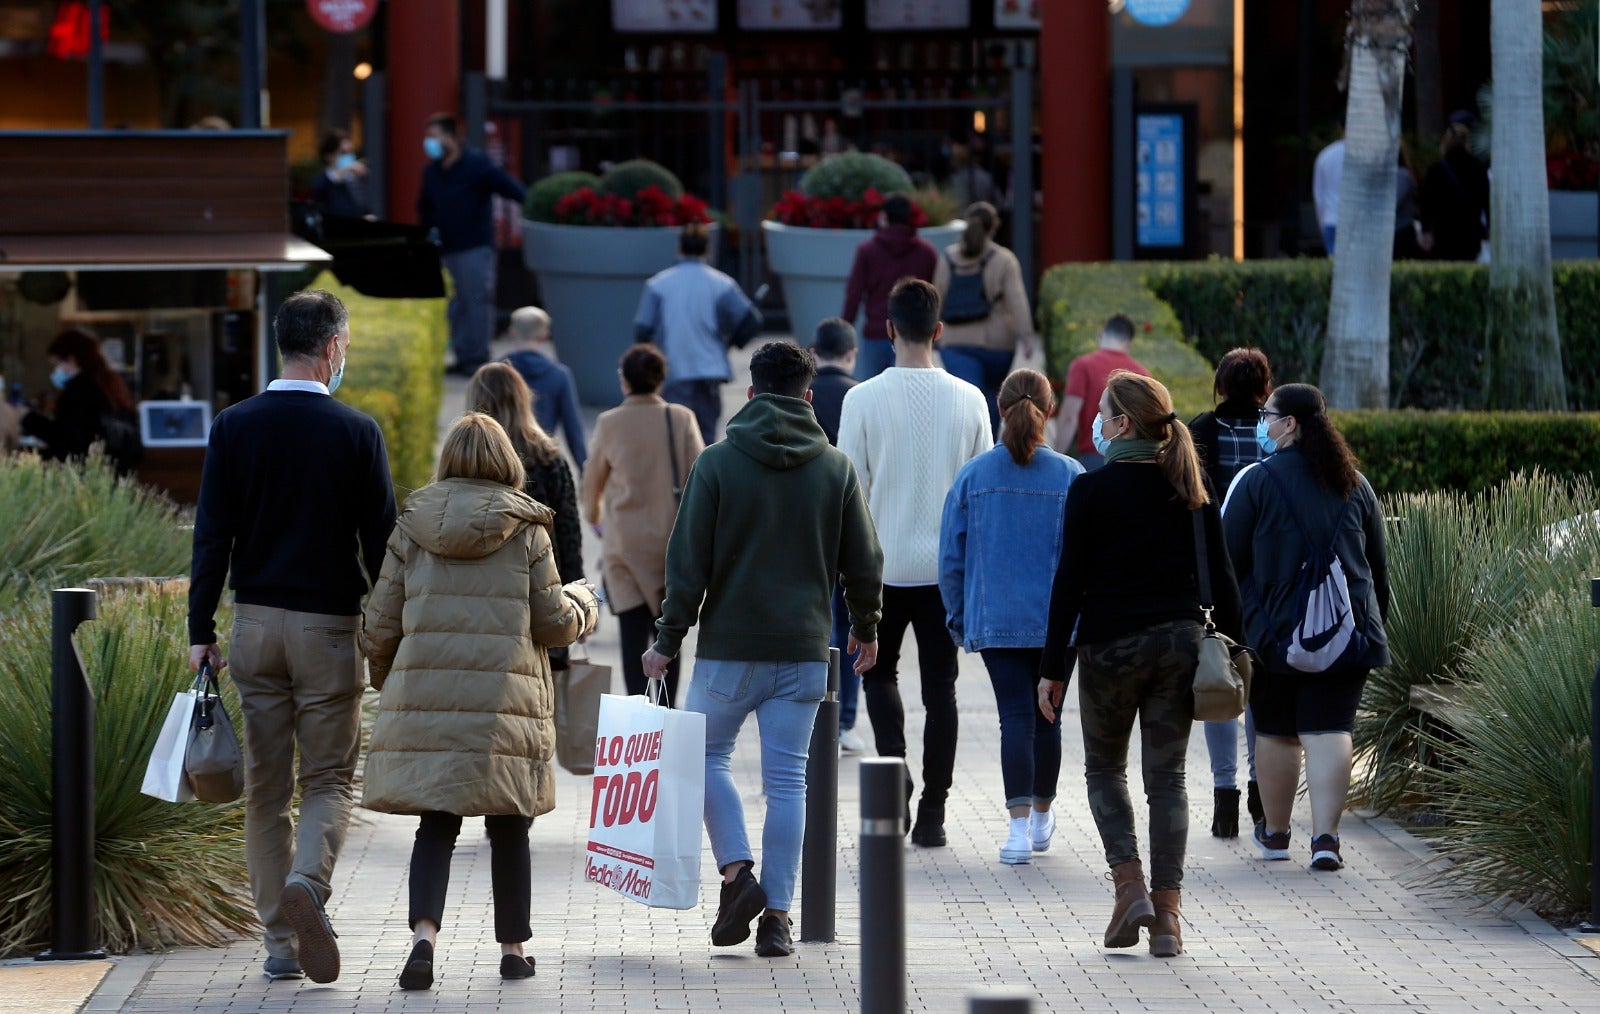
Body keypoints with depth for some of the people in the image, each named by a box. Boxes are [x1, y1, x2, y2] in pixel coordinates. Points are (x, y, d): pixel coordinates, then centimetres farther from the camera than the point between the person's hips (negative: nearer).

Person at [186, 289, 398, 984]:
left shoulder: (235, 426, 1)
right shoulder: (356, 432, -5)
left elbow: (211, 536, 0)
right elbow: (381, 541, -3)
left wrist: (201, 630, 4)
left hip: (256, 621, 2)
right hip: (329, 626, -2)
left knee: (265, 789, 8)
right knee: (329, 778, 5)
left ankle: (280, 945, 8)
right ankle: (308, 882, -24)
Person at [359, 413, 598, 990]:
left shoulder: (412, 527, 5)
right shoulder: (525, 530, 0)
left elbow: (380, 623, 7)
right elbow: (554, 622, 4)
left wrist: (384, 678, 27)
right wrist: (582, 604, 26)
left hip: (425, 696, 1)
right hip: (505, 697, -1)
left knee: (435, 825, 5)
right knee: (508, 829, 12)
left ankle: (424, 933, -17)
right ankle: (512, 948, 20)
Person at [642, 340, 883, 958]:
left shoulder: (718, 463, -5)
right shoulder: (836, 468, 2)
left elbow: (688, 562, -6)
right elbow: (864, 563, 7)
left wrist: (669, 640, 1)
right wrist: (866, 629, 23)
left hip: (729, 648, -2)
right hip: (804, 651, 2)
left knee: (709, 755, 15)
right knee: (786, 779, 4)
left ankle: (737, 872, -2)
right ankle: (776, 915, 2)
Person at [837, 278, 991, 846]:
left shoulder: (864, 399, -9)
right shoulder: (968, 400, -3)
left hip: (883, 564, -1)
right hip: (948, 565, 1)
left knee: (880, 671, 17)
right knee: (940, 686, 7)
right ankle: (932, 813, 6)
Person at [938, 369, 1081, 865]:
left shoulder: (973, 475, -2)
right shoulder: (1070, 476, -5)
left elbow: (951, 557, 2)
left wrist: (957, 616, 13)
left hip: (995, 619, 0)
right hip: (1057, 620, 0)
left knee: (1016, 715, -2)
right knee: (1047, 716, 14)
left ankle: (1020, 825, -15)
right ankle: (1041, 816, 31)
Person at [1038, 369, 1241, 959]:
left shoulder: (1092, 490, -7)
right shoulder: (1190, 490, 5)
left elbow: (1070, 583, -8)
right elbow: (1220, 577, 5)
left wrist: (1053, 667, -4)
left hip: (1110, 644, -3)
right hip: (1180, 641, 3)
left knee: (1104, 767, 15)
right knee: (1167, 778, 5)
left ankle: (1130, 884, -3)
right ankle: (1166, 916, 0)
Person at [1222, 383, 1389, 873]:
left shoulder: (1257, 481, -6)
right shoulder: (1354, 484, 9)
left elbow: (1229, 559, -6)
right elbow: (1379, 565, 16)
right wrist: (1373, 623, 26)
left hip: (1274, 630, -3)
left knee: (1276, 732, 10)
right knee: (1329, 730, -2)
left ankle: (1275, 833, 23)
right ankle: (1326, 836, -14)